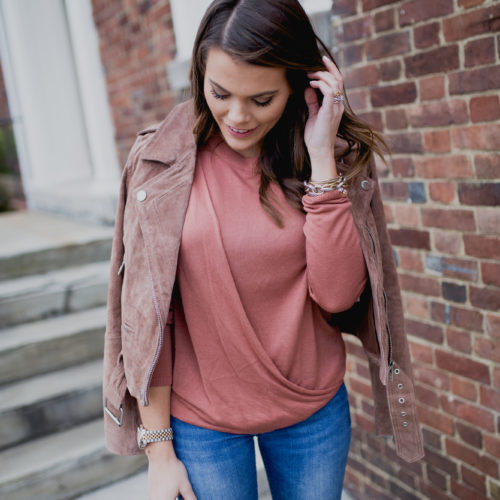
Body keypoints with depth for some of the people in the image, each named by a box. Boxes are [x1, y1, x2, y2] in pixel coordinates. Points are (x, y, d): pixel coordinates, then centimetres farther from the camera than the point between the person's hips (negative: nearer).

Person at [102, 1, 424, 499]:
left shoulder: (336, 158, -7)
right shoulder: (163, 162, -11)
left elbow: (339, 294, -17)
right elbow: (146, 314, -8)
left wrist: (321, 157, -22)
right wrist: (158, 448, -5)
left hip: (315, 410, 2)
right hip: (201, 422, -1)